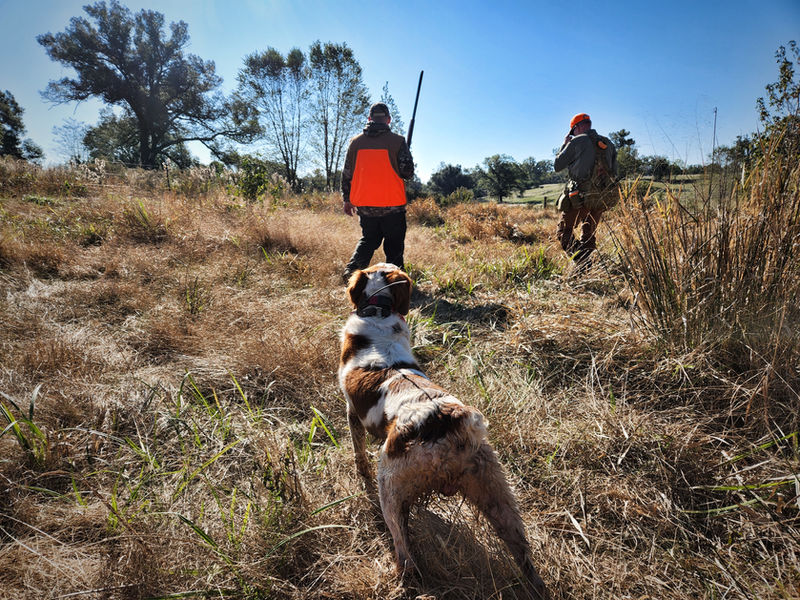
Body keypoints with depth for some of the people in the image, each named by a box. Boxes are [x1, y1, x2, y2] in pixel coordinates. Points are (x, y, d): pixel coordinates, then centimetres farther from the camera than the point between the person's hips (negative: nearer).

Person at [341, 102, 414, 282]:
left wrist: (347, 199, 17)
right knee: (394, 245, 9)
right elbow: (407, 172, -9)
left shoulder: (356, 141, 4)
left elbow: (347, 173, 8)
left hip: (364, 204, 4)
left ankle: (352, 268, 4)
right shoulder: (397, 141, -7)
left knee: (368, 239, 20)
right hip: (392, 204, -3)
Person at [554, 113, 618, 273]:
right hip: (605, 197, 6)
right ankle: (587, 270, 15)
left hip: (582, 197, -6)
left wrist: (565, 144, 12)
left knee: (564, 232, 3)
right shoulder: (608, 144, 14)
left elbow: (557, 165, 0)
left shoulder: (578, 142, -6)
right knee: (589, 235, 18)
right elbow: (613, 172, 17)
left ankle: (583, 264, -16)